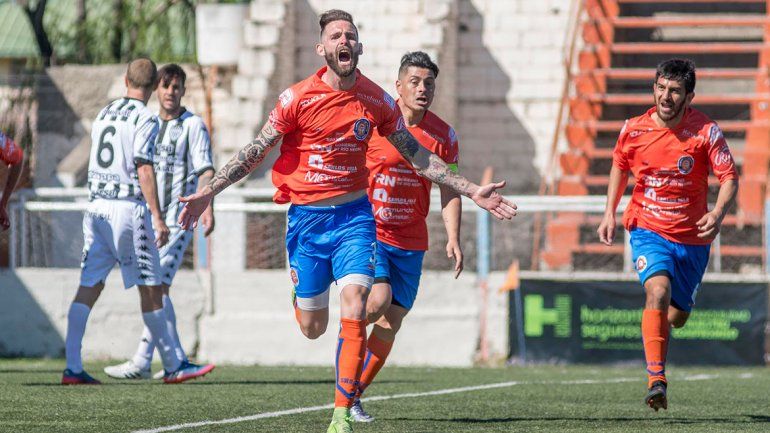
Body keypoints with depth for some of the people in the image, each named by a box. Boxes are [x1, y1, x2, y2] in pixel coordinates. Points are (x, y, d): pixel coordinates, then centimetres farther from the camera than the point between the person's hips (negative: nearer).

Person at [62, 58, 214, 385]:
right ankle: (172, 366, 8)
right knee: (151, 288, 1)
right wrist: (158, 218, -15)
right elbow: (144, 170, -15)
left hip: (97, 207, 7)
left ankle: (72, 367, -3)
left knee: (89, 285, 3)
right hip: (128, 207, -7)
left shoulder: (103, 115, 14)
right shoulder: (145, 120, -9)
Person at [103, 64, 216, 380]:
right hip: (150, 217, 7)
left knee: (158, 286, -14)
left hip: (179, 218, -7)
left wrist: (207, 207, -26)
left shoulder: (193, 126, -3)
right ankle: (177, 359, 11)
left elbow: (205, 170, -11)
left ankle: (142, 361, -17)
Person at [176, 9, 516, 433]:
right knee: (312, 328, 7)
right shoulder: (297, 98, -9)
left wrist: (471, 191, 7)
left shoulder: (377, 101, -2)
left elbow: (417, 155, 9)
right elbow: (254, 152, -3)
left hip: (354, 215, 1)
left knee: (354, 311, -17)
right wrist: (206, 193, -10)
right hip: (306, 217, -1)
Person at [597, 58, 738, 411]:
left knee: (676, 317, 11)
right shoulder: (634, 130, -6)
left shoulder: (705, 131, -12)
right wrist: (610, 212, 3)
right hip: (648, 229, -1)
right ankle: (656, 380, -28)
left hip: (692, 237, 1)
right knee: (658, 291, -28)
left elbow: (729, 177, -11)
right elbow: (619, 167, 13)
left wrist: (718, 213, -30)